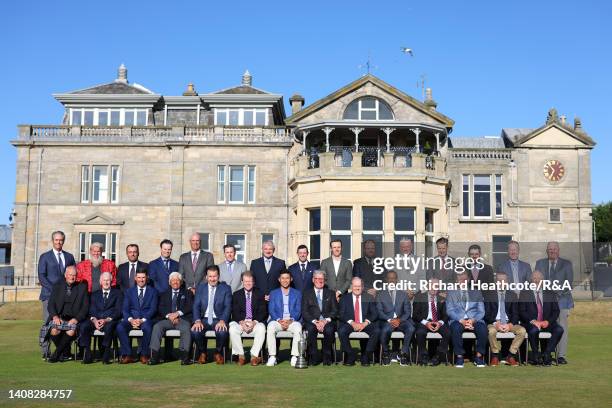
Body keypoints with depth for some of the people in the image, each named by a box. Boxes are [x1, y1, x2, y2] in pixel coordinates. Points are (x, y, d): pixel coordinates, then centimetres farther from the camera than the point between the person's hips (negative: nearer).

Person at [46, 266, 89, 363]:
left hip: (73, 319, -1)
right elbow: (51, 304, 7)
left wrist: (76, 319, -12)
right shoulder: (57, 286, 14)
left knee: (71, 332, -33)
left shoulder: (82, 287, 9)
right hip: (58, 317, 1)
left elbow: (85, 307, 4)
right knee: (54, 331, -31)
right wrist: (55, 316, -12)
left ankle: (57, 354, -10)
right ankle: (65, 351, -2)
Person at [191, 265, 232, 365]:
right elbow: (196, 306, 2)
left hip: (218, 320, -1)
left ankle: (218, 353, -1)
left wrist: (222, 321, -22)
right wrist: (197, 321, -16)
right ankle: (202, 353, 0)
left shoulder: (226, 288, 4)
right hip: (204, 319, 2)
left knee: (222, 331, -34)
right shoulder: (200, 287, 10)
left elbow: (228, 307, -4)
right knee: (195, 330, -30)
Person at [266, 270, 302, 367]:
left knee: (298, 327, -34)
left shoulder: (297, 293, 16)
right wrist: (279, 320, -14)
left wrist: (291, 320, -14)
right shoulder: (273, 293, 17)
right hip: (277, 321, 1)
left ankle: (294, 357, -29)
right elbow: (271, 310, 5)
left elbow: (298, 311, 6)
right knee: (271, 327, -32)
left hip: (292, 321, 0)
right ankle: (272, 357, -28)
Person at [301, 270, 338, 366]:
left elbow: (335, 311, 7)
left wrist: (326, 320, -12)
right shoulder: (306, 293, 14)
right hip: (311, 321, 0)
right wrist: (314, 321, -13)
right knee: (311, 329, -34)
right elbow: (304, 312, 3)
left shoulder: (330, 293, 18)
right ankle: (313, 358, -23)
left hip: (327, 321, 0)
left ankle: (327, 358, -18)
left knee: (329, 330, -33)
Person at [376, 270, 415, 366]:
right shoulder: (380, 294, 14)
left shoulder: (403, 294, 19)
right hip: (386, 321, -2)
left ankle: (404, 354, -16)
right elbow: (379, 311, 3)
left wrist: (399, 320, -11)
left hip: (401, 321, 2)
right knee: (385, 330, -37)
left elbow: (407, 312, 9)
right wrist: (389, 320, -15)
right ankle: (386, 354, -12)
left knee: (411, 328, -31)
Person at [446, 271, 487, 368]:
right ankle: (459, 357, -24)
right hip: (458, 320, -1)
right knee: (456, 328, -36)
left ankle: (479, 356, -18)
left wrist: (473, 320, -12)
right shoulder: (451, 293, 16)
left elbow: (481, 311, 10)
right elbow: (450, 310, 3)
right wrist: (461, 320, -14)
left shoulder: (476, 293, 19)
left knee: (482, 328, -32)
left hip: (474, 320, 1)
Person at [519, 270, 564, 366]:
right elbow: (521, 311, -1)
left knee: (559, 330, -27)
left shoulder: (550, 294, 15)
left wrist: (548, 321, -10)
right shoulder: (524, 294, 7)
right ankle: (536, 355, -15)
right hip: (531, 323, -3)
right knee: (533, 330, -36)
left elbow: (556, 311, 8)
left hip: (546, 323, 3)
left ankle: (546, 354, -16)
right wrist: (533, 321, -17)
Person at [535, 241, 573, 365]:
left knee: (562, 329, -6)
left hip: (562, 300, -1)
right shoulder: (540, 263, 15)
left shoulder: (566, 264, 11)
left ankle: (561, 356, 0)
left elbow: (569, 282, 3)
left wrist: (557, 291, -11)